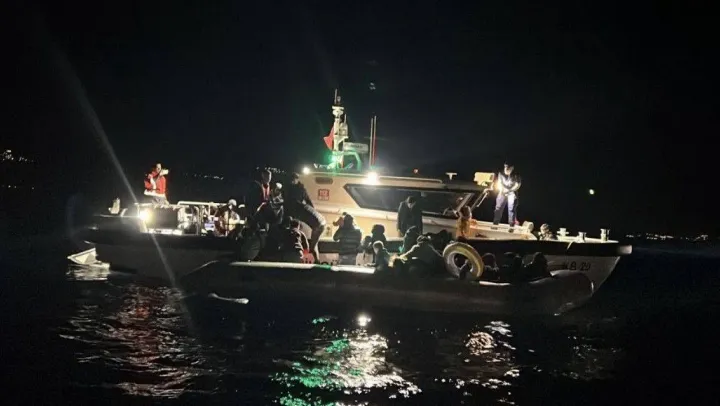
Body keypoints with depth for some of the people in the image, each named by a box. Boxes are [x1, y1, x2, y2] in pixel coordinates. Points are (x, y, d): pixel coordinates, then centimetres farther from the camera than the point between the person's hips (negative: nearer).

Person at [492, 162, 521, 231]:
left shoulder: (515, 176, -10)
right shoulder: (501, 174, 0)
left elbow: (517, 185, -10)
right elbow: (499, 183, 5)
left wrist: (508, 190, -17)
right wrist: (501, 189, -13)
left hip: (512, 194, -4)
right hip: (502, 193, 4)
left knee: (511, 209, -11)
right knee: (498, 208, 2)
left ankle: (511, 226, -9)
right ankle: (495, 223, 12)